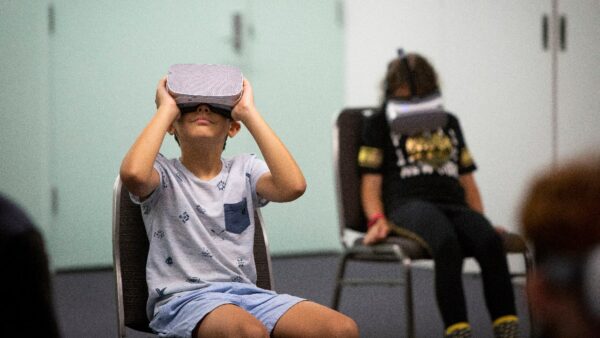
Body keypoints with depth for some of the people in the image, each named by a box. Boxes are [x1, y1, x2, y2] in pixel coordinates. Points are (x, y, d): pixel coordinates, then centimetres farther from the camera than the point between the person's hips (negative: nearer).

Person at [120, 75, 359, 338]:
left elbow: (293, 186, -9)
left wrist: (249, 112, -3)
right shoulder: (164, 173, 5)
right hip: (183, 297, -4)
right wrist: (166, 108, -7)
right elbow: (133, 174, -22)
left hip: (245, 293, 4)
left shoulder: (244, 169, 14)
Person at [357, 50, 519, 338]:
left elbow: (467, 179, 29)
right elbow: (371, 181, 10)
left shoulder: (449, 123, 29)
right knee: (446, 243, -40)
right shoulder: (380, 124, 18)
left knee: (490, 241, -33)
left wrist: (481, 219, 14)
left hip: (454, 205, 4)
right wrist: (377, 219, -8)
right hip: (408, 204, -4)